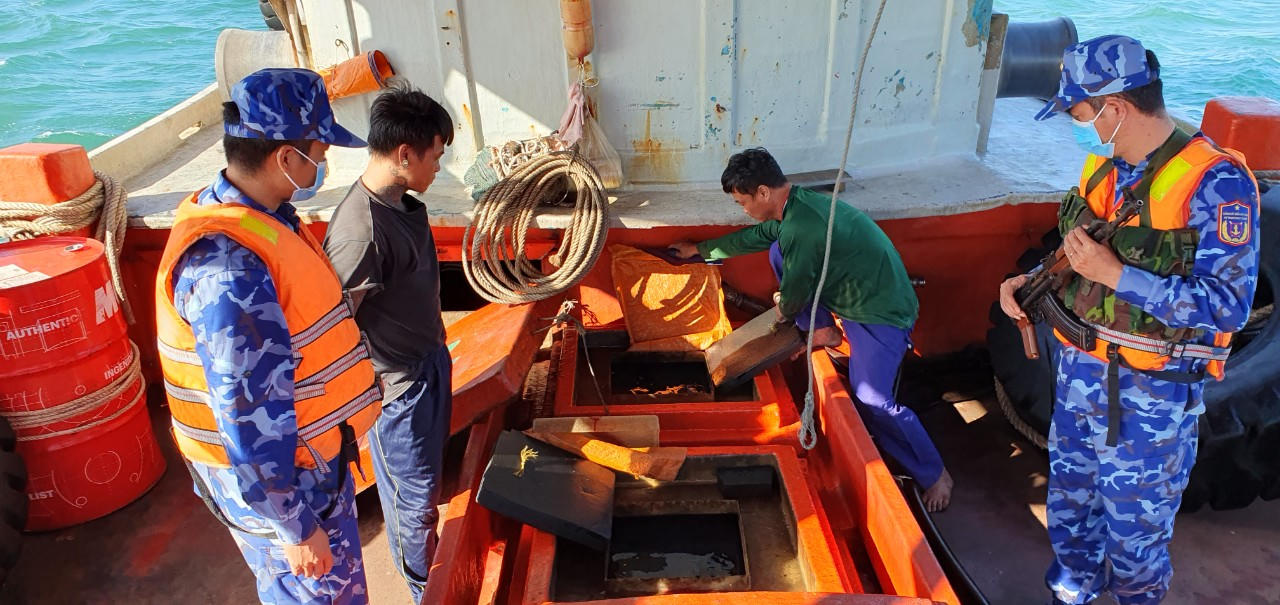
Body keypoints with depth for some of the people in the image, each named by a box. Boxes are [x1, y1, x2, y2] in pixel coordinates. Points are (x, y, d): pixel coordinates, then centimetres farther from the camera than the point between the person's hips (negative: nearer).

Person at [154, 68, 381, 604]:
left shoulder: (259, 216, 0)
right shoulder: (228, 267, -32)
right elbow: (250, 420, -29)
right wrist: (296, 527, -20)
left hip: (313, 452, 9)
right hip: (275, 477, -8)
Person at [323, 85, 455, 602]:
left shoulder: (404, 203, -1)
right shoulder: (361, 231, -30)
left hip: (430, 361, 9)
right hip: (396, 384, -9)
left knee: (427, 476, 26)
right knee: (413, 494, 13)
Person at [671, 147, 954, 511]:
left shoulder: (802, 229, -31)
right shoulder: (796, 204, -1)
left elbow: (795, 294, -17)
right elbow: (753, 238, 18)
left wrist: (784, 311, 8)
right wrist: (700, 249, 28)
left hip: (882, 312, -9)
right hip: (852, 294, 9)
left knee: (872, 398, -20)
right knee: (777, 251, 1)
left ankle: (934, 474, 2)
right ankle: (823, 331, 12)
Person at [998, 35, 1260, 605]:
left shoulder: (1217, 183, -20)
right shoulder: (1102, 164, 1)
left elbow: (1227, 306, -23)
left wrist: (1115, 275, -27)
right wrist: (1033, 281, -3)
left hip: (1151, 392, -6)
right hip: (1080, 369, 7)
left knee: (1135, 522, 13)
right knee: (1069, 499, 23)